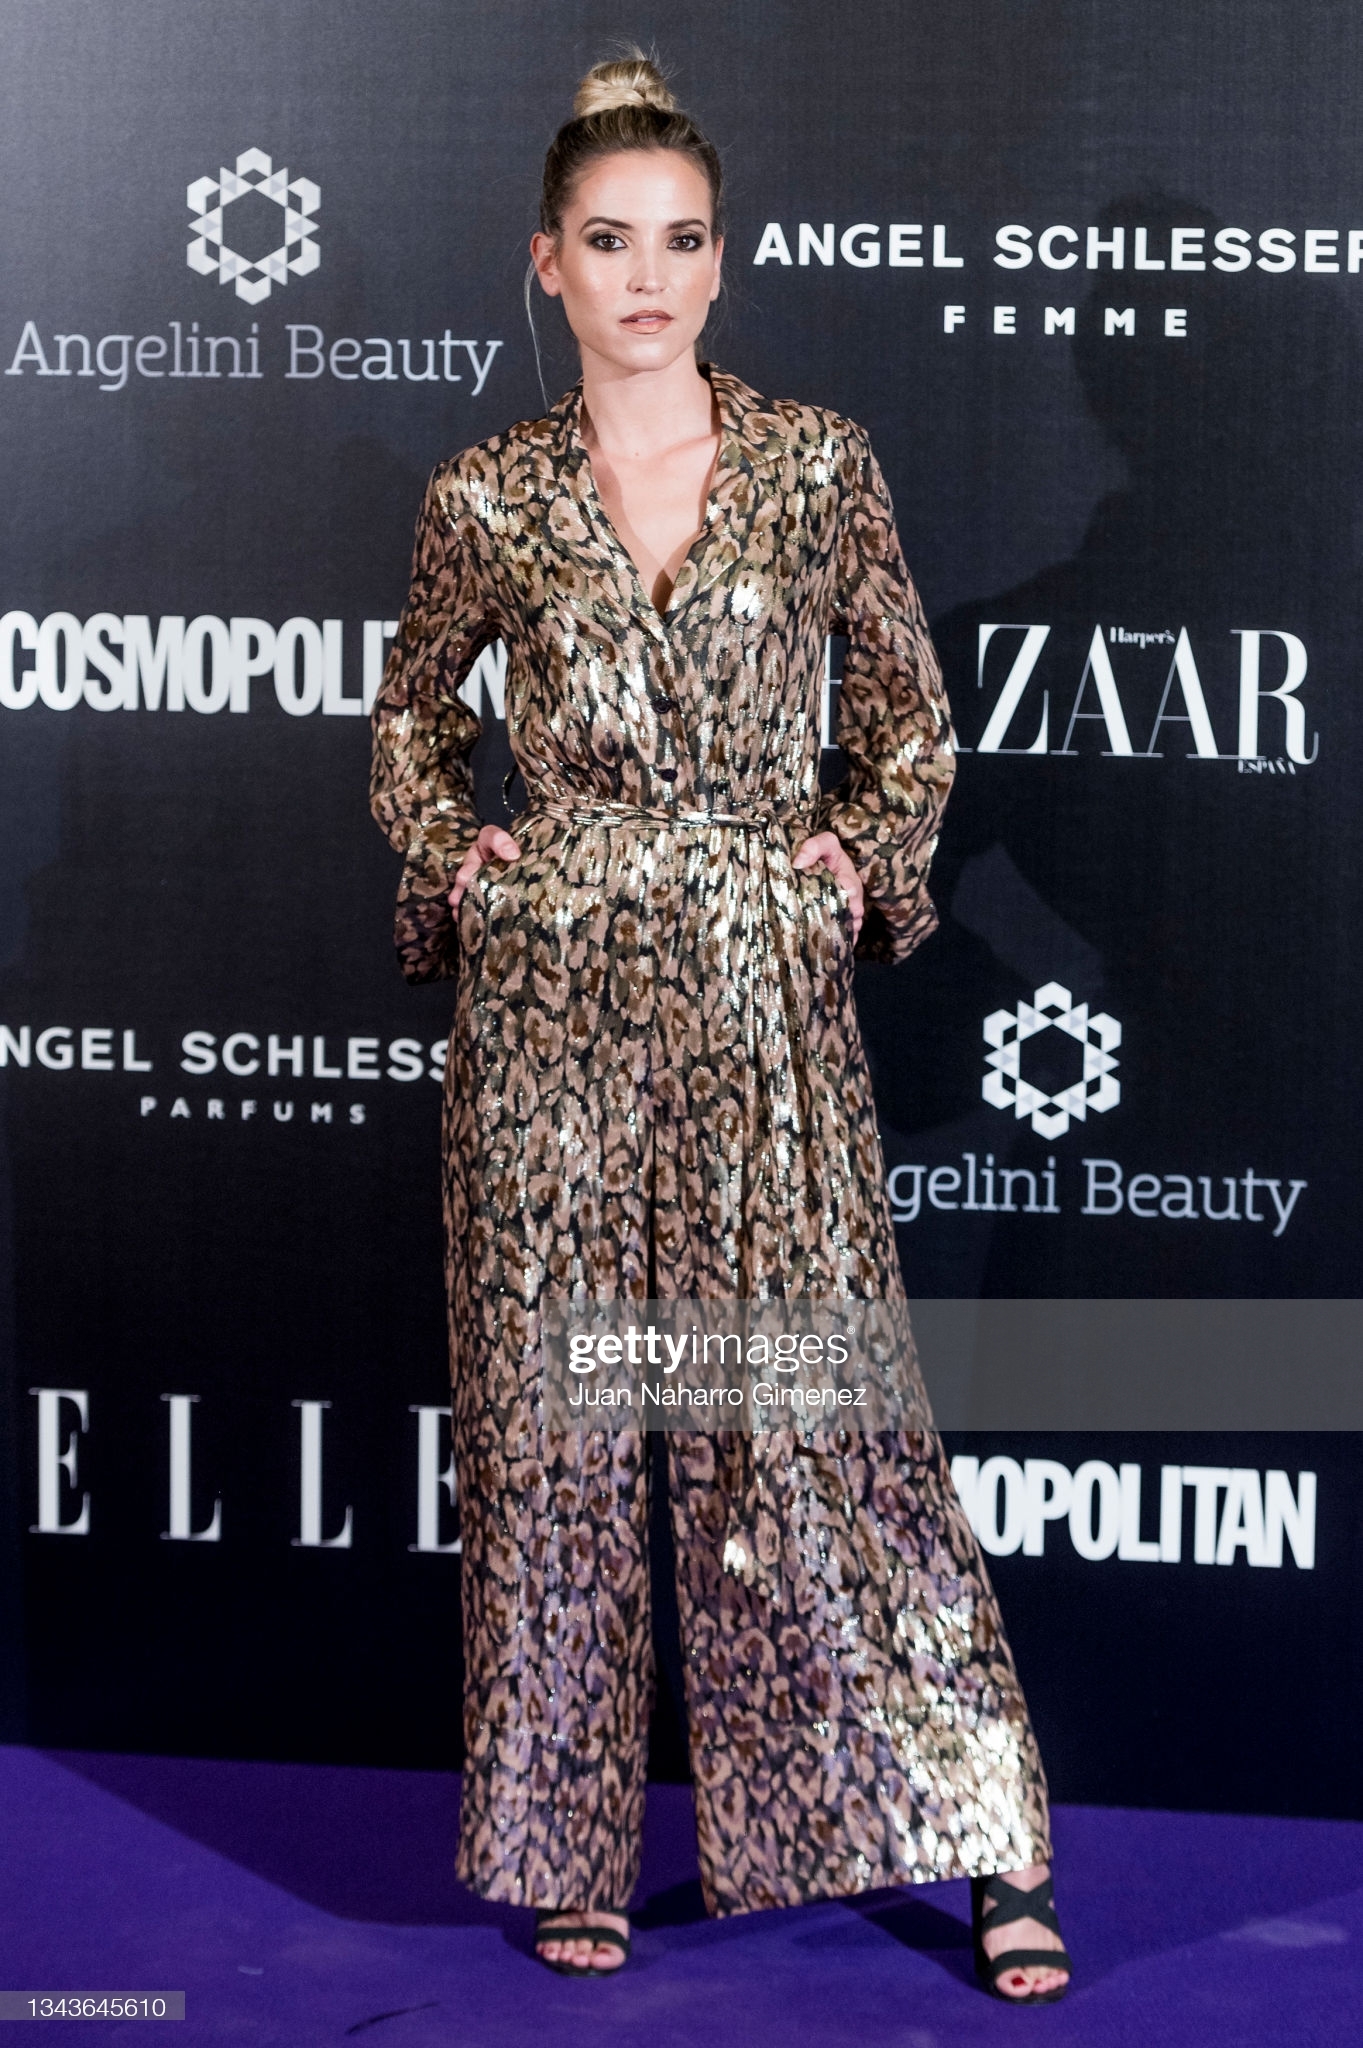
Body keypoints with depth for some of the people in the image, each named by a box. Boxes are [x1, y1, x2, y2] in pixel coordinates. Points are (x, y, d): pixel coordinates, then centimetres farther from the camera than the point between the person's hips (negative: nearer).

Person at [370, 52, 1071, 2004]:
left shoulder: (821, 463, 3)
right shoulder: (487, 499, 4)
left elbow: (914, 711, 13)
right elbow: (411, 718, 19)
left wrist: (862, 852, -1)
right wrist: (458, 862, 4)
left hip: (770, 988, -1)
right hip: (552, 991, 1)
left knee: (822, 1407, -2)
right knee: (553, 1411, 5)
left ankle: (986, 1844, 7)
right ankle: (576, 1845, 19)